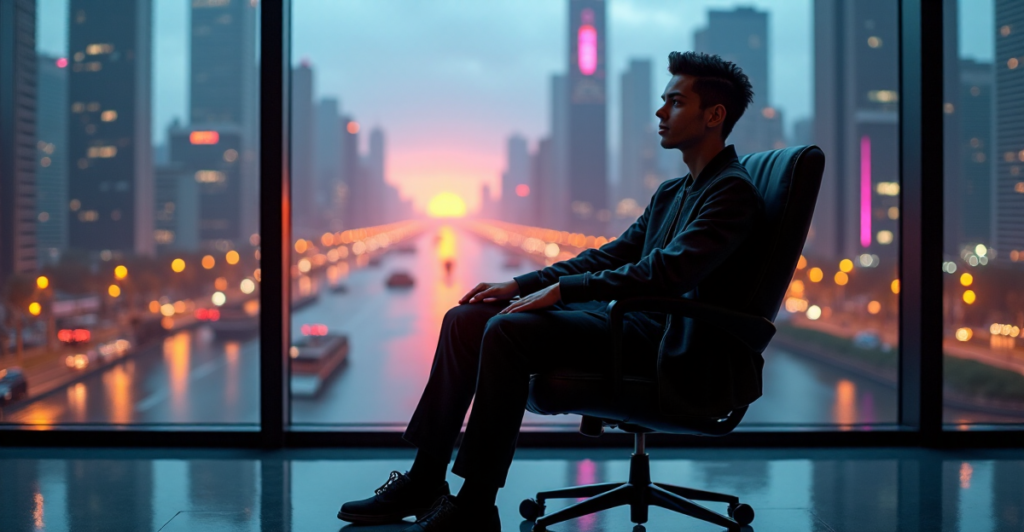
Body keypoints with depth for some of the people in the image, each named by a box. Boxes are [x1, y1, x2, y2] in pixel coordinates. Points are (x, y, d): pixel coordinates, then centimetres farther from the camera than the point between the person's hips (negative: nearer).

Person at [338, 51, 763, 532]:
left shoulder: (733, 190, -9)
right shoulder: (672, 192, 21)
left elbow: (666, 272, -22)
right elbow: (611, 256, 20)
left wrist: (561, 289, -21)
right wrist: (521, 285, 8)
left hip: (676, 353, -9)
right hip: (635, 324, 9)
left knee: (508, 331, -27)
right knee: (465, 320, 0)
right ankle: (424, 480, 3)